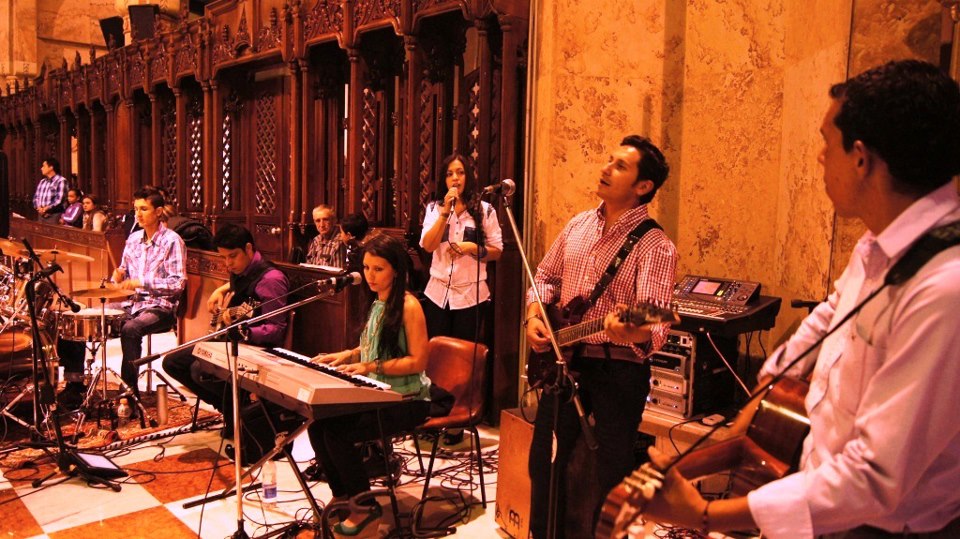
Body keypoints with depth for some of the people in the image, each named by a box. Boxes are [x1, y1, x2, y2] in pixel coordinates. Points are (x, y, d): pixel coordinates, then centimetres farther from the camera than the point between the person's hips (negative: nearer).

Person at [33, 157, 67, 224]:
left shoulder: (61, 181, -5)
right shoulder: (42, 181, 19)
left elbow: (59, 200, -14)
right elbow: (36, 197, 15)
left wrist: (46, 208, -13)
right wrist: (39, 208, -4)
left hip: (54, 216, -7)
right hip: (41, 215, 7)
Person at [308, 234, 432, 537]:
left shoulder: (408, 306, -14)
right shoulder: (377, 303, 12)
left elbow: (418, 361, -18)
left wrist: (372, 367, -24)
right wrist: (346, 355, 6)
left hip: (407, 400, -8)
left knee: (337, 431, -24)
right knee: (317, 422, -12)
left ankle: (365, 508, -2)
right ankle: (341, 495, 10)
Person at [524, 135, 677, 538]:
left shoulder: (654, 245, -14)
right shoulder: (578, 225, 6)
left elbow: (655, 327, -24)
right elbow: (545, 276, 17)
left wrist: (633, 330, -46)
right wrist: (534, 316, 0)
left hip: (619, 368, -6)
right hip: (565, 360, 6)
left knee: (610, 474, 7)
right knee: (545, 461, 17)